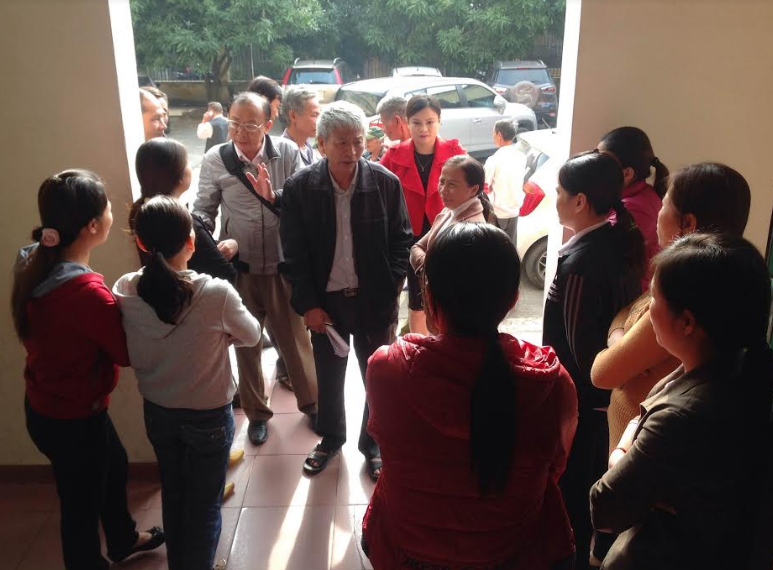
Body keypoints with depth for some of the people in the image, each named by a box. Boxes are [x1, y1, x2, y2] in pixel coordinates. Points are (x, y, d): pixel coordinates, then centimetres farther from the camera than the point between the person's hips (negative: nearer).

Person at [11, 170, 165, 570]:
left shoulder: (33, 263, -8)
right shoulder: (86, 293, -35)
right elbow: (130, 351, -21)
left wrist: (119, 305, -11)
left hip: (45, 404, 10)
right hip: (72, 418, -9)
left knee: (114, 466, 31)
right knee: (82, 502, 16)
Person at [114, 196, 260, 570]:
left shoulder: (124, 291, -15)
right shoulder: (216, 293, -27)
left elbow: (129, 353, 1)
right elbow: (251, 336, -9)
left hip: (157, 412, 5)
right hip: (208, 416, -4)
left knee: (173, 496, 26)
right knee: (204, 505, 17)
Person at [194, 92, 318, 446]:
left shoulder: (288, 152, -8)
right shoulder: (215, 160, -7)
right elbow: (204, 210, 1)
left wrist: (272, 195, -25)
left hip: (282, 264, 0)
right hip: (239, 267, 1)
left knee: (295, 337, 14)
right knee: (246, 343, 16)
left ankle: (310, 402, 38)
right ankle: (256, 412, 37)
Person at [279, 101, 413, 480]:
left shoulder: (386, 182, -10)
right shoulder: (299, 188, -9)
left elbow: (401, 239, -1)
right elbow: (294, 253, -5)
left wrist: (392, 286, -10)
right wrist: (308, 304, -9)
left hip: (374, 299, 0)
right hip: (325, 300, 1)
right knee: (329, 376, 19)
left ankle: (374, 444, 36)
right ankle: (331, 437, 43)